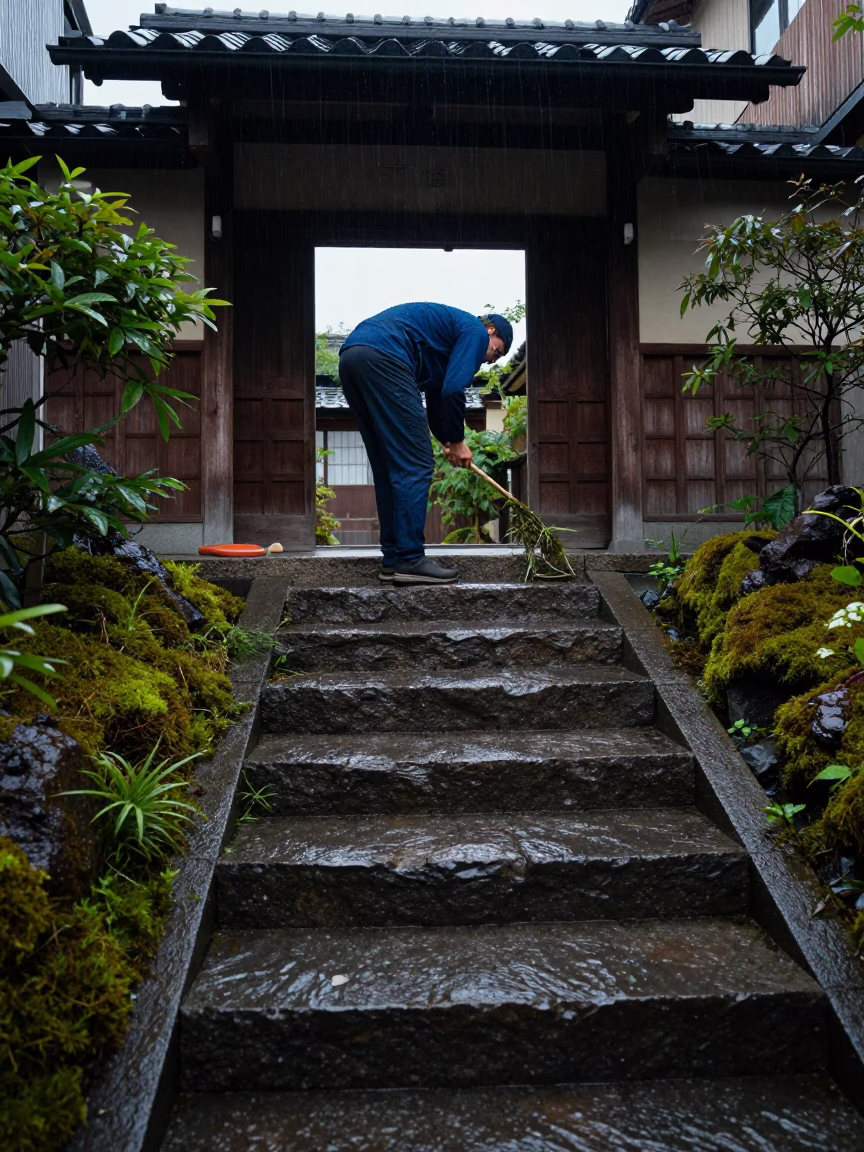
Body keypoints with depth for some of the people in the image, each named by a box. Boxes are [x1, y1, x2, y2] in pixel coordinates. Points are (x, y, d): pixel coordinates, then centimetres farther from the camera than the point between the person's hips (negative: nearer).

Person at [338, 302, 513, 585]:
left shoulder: (450, 324, 36)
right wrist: (457, 441, 6)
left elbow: (436, 396, 37)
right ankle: (410, 560, -6)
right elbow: (453, 390, -5)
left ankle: (393, 560, 14)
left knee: (389, 467, 12)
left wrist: (447, 441, 26)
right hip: (382, 358, -10)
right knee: (415, 465, -5)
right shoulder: (475, 331, 8)